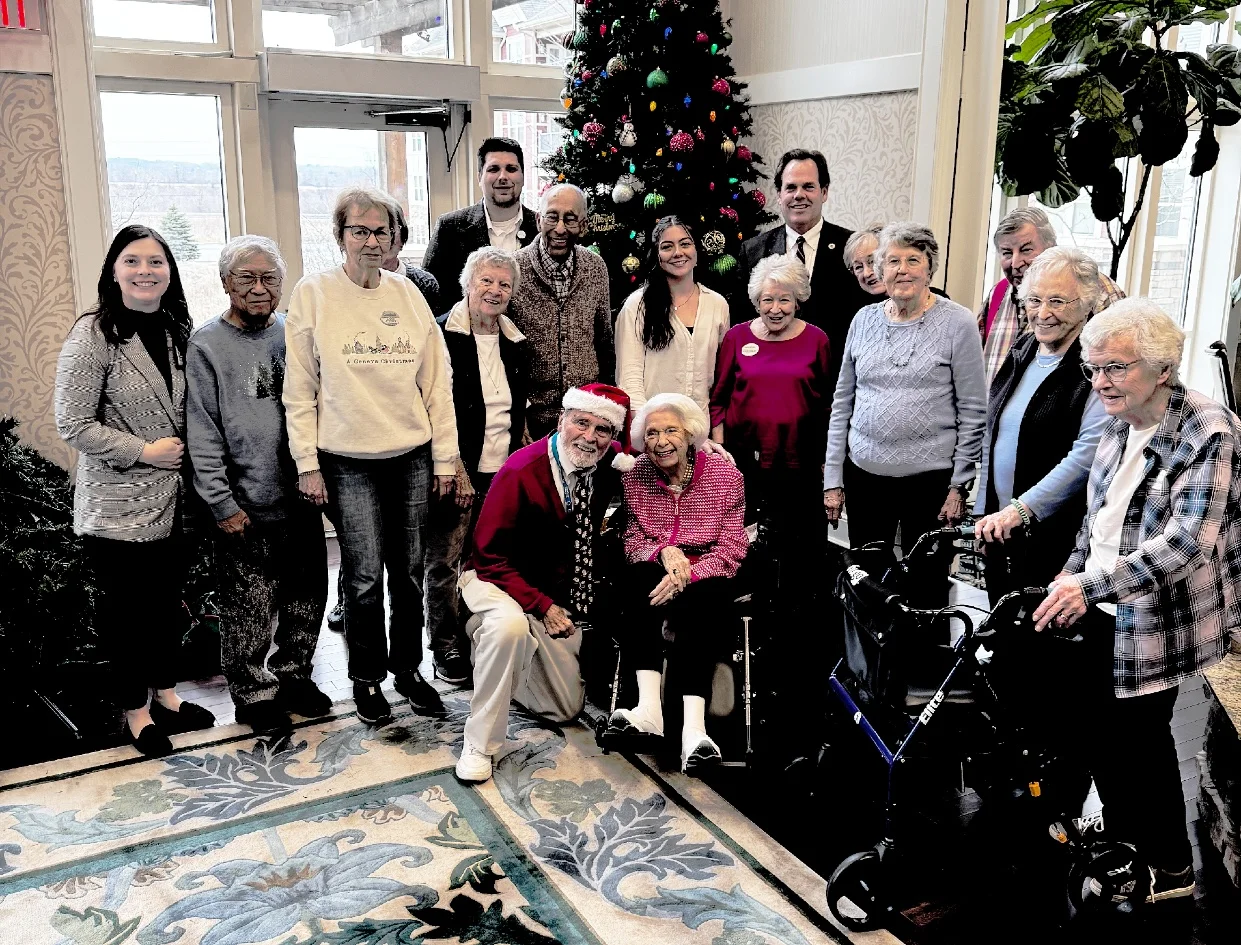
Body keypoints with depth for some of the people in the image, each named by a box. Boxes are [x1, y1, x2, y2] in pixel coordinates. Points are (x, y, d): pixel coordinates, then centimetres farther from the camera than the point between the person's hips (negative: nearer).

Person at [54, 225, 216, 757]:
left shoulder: (175, 331, 6)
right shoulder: (94, 334, -13)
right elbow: (72, 423, -15)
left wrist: (185, 453, 2)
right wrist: (144, 452, -17)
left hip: (171, 498, 6)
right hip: (117, 505, -6)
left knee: (168, 601, 16)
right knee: (126, 609, 7)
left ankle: (166, 694, 33)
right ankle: (136, 710, 24)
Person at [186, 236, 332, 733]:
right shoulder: (207, 344, -5)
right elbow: (202, 434, -8)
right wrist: (222, 504, -11)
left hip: (300, 498, 5)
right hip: (246, 507, -4)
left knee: (307, 595, 13)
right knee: (250, 607, 2)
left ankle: (293, 674, 32)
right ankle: (253, 692, 20)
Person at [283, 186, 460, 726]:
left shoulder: (408, 294, 7)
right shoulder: (313, 294, -2)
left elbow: (437, 381, 7)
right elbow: (299, 389, -2)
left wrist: (445, 458, 4)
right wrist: (307, 464, -7)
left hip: (412, 457, 3)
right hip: (348, 461, -3)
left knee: (409, 571, 9)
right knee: (364, 575, 1)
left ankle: (408, 667, 27)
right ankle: (367, 677, 20)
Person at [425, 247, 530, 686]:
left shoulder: (515, 341, 13)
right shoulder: (443, 335, -6)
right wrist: (455, 467, -15)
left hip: (504, 469, 5)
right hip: (460, 468, -5)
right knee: (446, 560, 1)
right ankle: (447, 649, 13)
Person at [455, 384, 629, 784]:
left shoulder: (611, 462, -11)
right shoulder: (521, 471, -25)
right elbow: (491, 557, -21)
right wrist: (542, 607, -29)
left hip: (558, 594, 6)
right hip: (500, 582, -6)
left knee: (567, 707, 14)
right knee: (511, 626, -42)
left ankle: (491, 640, 33)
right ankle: (479, 744, -23)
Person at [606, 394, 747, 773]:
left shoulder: (725, 475, -4)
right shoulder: (635, 475, 2)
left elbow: (732, 548, -7)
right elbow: (631, 539, 3)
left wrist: (688, 574, -23)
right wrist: (663, 552, -19)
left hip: (706, 574, -1)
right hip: (653, 570, 2)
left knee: (701, 603, -35)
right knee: (636, 582, -33)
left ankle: (693, 727, -45)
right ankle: (649, 707, -42)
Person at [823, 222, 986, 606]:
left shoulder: (957, 323, -4)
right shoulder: (864, 319, 6)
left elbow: (973, 412, -4)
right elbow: (843, 402, 10)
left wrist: (959, 486, -6)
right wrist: (833, 478, 7)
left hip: (930, 478, -3)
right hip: (864, 474, 4)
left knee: (927, 585, 8)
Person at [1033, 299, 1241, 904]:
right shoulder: (1120, 427, 4)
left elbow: (1188, 540, -29)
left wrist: (1091, 583, -35)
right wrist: (1070, 579, 9)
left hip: (1154, 621, -7)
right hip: (1097, 610, 7)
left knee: (1137, 735, 5)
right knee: (1079, 719, 14)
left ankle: (1170, 867, 27)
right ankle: (1123, 833, 37)